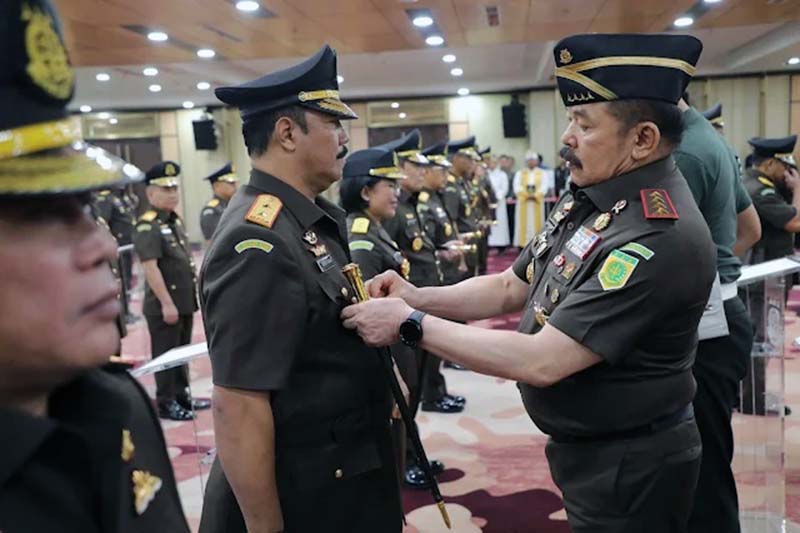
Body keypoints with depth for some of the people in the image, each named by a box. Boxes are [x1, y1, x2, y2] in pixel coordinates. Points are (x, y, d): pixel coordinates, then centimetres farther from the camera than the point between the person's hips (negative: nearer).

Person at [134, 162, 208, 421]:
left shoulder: (176, 220, 12)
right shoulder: (147, 226, -16)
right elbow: (150, 267, -23)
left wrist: (192, 295, 19)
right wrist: (167, 303, -24)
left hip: (185, 302, 9)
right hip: (164, 306, -9)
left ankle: (182, 395, 31)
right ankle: (166, 404, 14)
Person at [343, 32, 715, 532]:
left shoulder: (661, 237, -30)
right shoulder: (587, 199, 0)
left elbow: (541, 362, -31)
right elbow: (509, 288, 6)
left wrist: (411, 324, -24)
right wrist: (416, 296, -9)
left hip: (628, 470, -8)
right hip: (581, 448, 8)